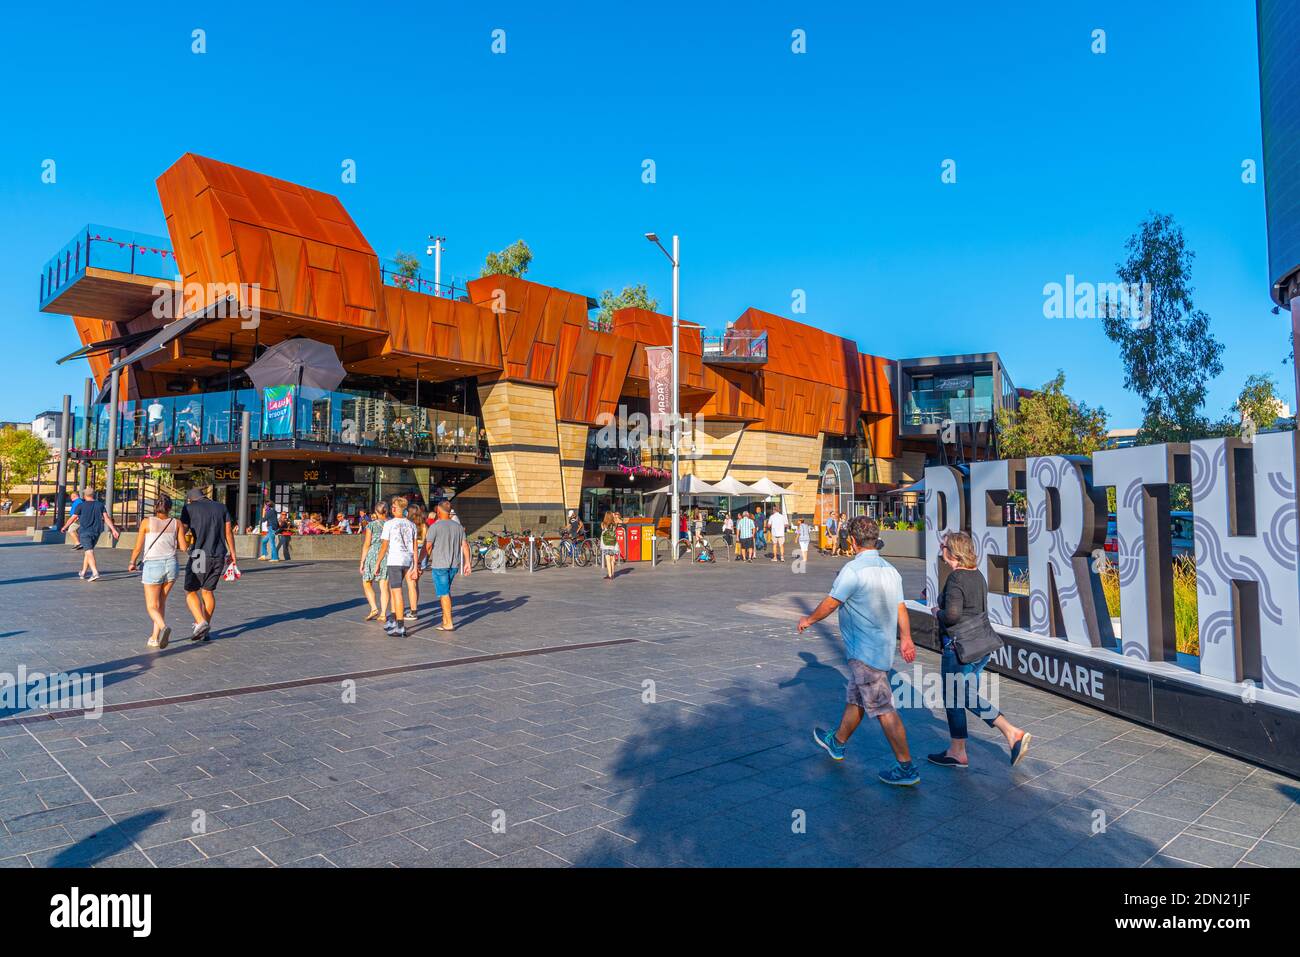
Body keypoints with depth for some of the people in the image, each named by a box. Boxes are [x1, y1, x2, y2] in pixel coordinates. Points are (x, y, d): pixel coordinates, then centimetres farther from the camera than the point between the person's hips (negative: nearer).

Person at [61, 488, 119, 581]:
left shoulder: (81, 505, -2)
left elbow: (73, 518, 4)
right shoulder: (100, 505, 5)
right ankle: (83, 573, 27)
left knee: (89, 552, -10)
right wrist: (113, 529, -3)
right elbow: (106, 518, -1)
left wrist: (64, 527, 19)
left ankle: (95, 573, -25)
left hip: (85, 532, -4)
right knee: (87, 552, 18)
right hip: (96, 532, 4)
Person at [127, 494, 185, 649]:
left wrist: (132, 563, 13)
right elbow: (183, 546, 2)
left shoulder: (147, 522, -3)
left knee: (152, 606, 4)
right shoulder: (176, 523, 2)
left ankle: (164, 627, -24)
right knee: (161, 603, 18)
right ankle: (155, 637, 19)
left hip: (152, 566, -3)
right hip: (171, 564, 3)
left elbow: (138, 548, -4)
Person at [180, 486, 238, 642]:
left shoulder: (189, 508, 3)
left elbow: (182, 531, -2)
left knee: (190, 591, 8)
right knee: (208, 591, 13)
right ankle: (206, 630, 14)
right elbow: (228, 531, 9)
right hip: (219, 556, 4)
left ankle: (201, 623, -10)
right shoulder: (221, 507, 12)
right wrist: (232, 553, 13)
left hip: (199, 555, -4)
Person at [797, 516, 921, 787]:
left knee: (883, 709, -3)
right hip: (884, 648, 9)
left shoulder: (853, 569, -20)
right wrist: (906, 639, 19)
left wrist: (808, 619, 4)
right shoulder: (890, 570, 6)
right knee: (854, 700, 23)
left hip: (865, 653, -9)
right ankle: (837, 742, 41)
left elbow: (830, 603, -12)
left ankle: (907, 768, 2)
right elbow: (901, 608, 10)